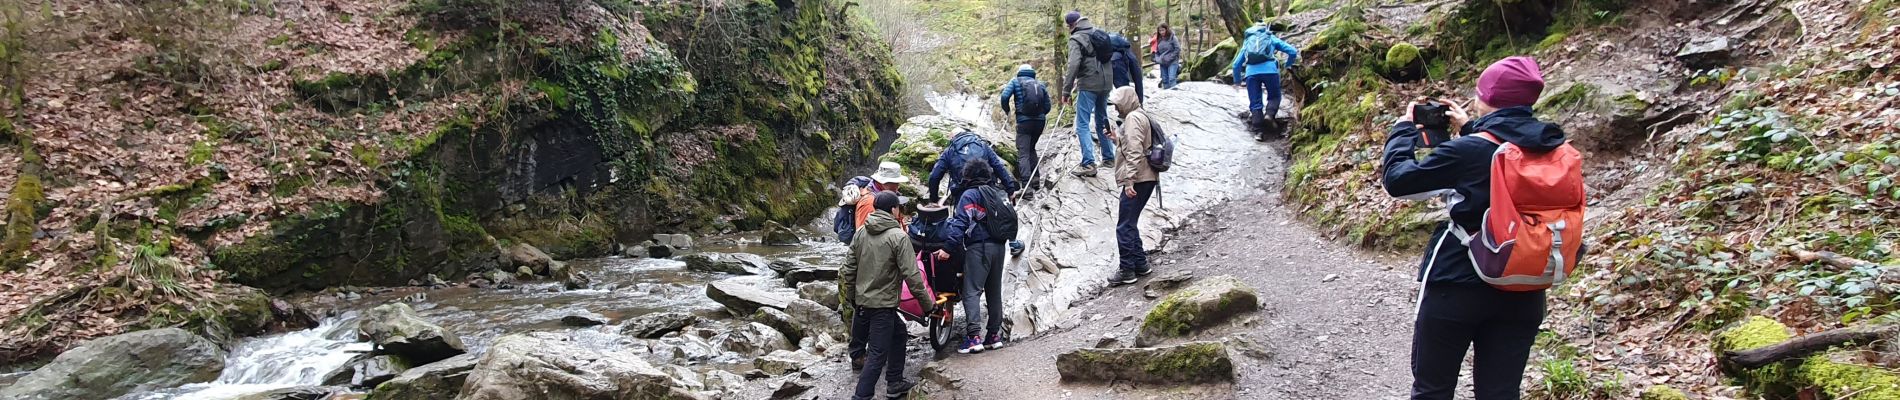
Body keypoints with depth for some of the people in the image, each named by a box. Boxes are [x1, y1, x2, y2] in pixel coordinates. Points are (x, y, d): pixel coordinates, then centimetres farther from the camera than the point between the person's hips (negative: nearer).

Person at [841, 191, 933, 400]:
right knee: (878, 354, -2)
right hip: (882, 304, -8)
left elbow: (849, 269, 10)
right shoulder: (898, 236, -15)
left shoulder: (861, 232, 5)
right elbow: (911, 275, -17)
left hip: (862, 301, 8)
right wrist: (927, 304, -10)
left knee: (899, 335, 25)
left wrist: (850, 296, 23)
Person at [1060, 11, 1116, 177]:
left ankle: (1089, 164, -14)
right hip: (1105, 83, 7)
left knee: (1083, 125, -5)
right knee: (1102, 120, 21)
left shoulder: (1076, 39, -9)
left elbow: (1073, 65, -20)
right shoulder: (1099, 34, 13)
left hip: (1088, 85, -7)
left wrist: (1066, 90, -18)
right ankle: (1109, 157, 29)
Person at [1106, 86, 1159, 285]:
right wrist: (1116, 138, 16)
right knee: (1130, 224, 17)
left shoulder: (1133, 118, -12)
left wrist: (1129, 180, -25)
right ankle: (1140, 263, 21)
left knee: (1124, 226, -5)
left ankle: (1127, 270, -2)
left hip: (1138, 179, -10)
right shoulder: (1140, 116, 20)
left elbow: (1134, 152, -21)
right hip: (1146, 178, 10)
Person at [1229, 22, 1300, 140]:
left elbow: (1236, 65, 30)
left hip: (1251, 72, 1)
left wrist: (1237, 81, 45)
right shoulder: (1271, 38, 26)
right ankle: (1269, 115, -10)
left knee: (1255, 103, 8)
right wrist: (1287, 67, 34)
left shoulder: (1247, 42, 32)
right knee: (1274, 97, 16)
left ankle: (1259, 129, -6)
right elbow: (1293, 52, 17)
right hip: (1269, 69, -1)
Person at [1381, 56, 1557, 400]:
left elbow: (1397, 180, -10)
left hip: (1457, 287, -5)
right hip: (1522, 294, 5)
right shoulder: (1553, 150, 0)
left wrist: (1403, 130, 4)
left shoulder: (1467, 151, -18)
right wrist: (1471, 129, 22)